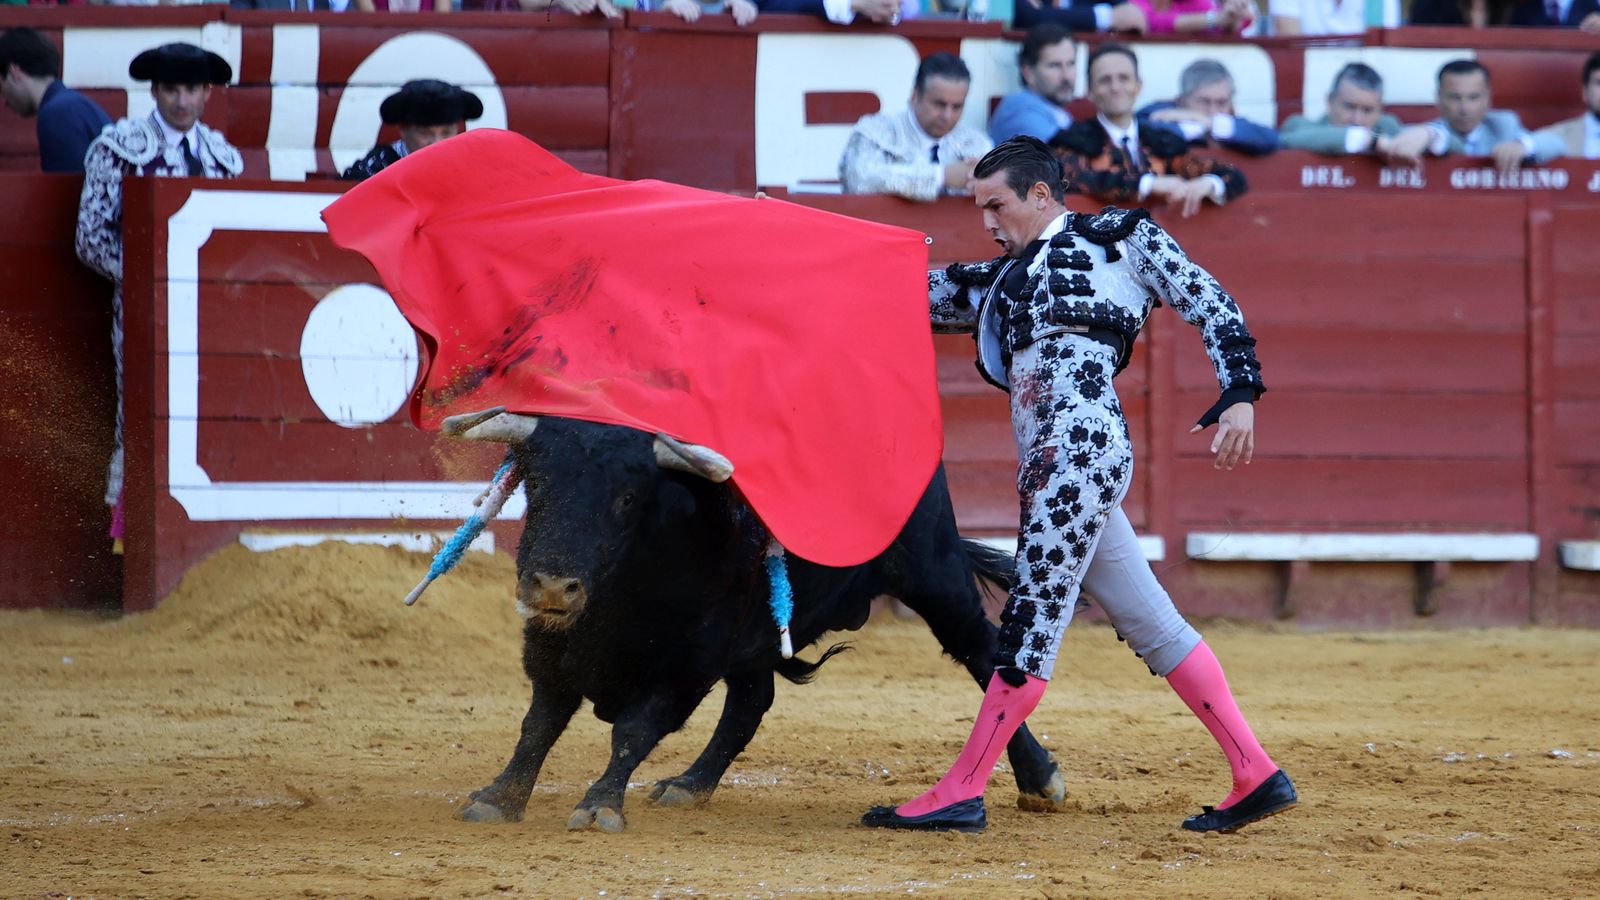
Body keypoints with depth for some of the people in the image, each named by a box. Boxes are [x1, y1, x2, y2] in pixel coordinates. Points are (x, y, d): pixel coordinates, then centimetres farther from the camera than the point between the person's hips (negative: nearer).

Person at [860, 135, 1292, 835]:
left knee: (1032, 623, -9)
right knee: (1153, 628, 6)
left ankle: (961, 794, -10)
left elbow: (1211, 305, 5)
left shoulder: (1119, 236, 10)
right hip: (1048, 466, 8)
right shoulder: (1005, 279, 28)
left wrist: (1239, 395, -9)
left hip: (1085, 443, -8)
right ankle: (1256, 776, 8)